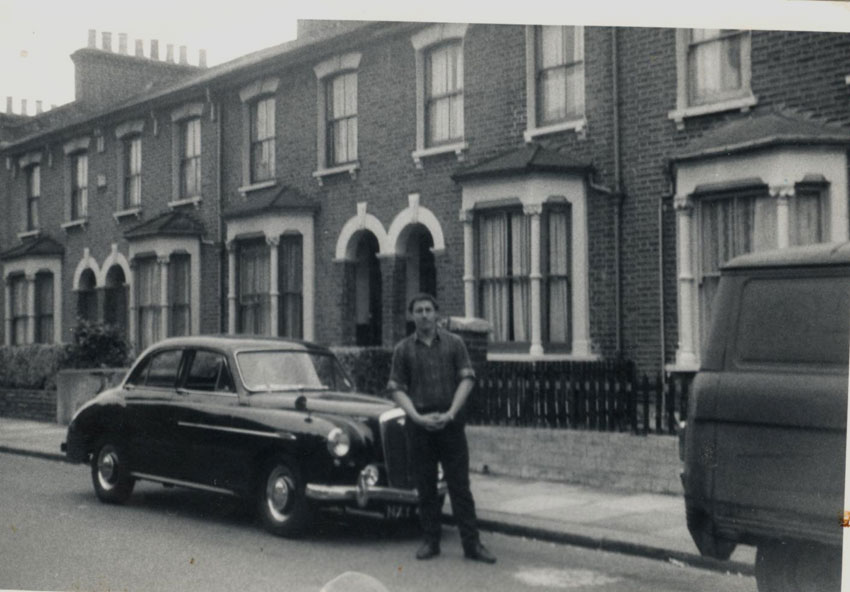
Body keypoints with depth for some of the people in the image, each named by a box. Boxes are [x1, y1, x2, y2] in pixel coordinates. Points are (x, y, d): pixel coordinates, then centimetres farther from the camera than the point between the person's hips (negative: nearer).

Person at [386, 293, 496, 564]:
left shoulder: (454, 343, 5)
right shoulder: (403, 349, 5)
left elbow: (467, 379, -1)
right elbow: (396, 388, 2)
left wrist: (450, 413, -11)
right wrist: (417, 417, -11)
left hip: (450, 421, -1)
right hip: (419, 423, 1)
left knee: (460, 485, 0)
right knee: (425, 486, 6)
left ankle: (471, 543, 3)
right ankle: (431, 541, 15)